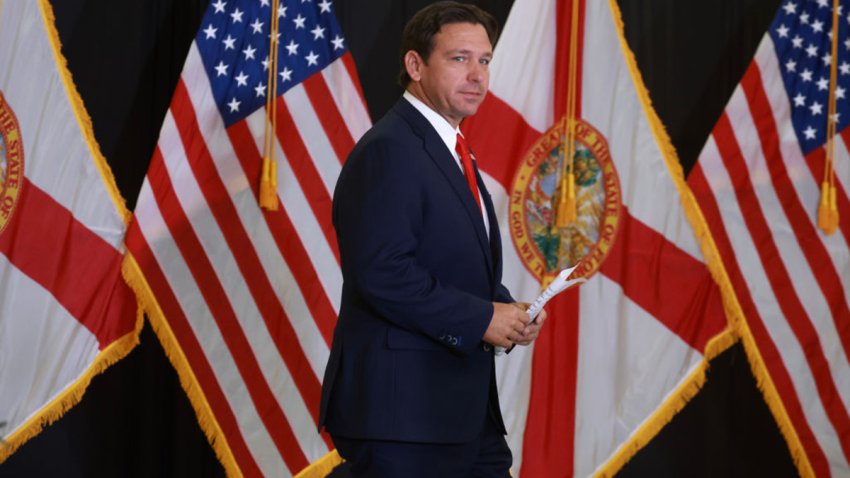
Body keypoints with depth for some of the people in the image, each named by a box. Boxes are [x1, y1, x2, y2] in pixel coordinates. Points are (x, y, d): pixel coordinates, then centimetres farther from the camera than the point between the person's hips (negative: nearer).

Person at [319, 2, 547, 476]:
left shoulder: (450, 151, 18)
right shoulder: (389, 151, -14)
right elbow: (382, 273, -24)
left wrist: (508, 312, 5)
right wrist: (480, 318, -18)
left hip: (463, 406, 10)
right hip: (402, 407, -10)